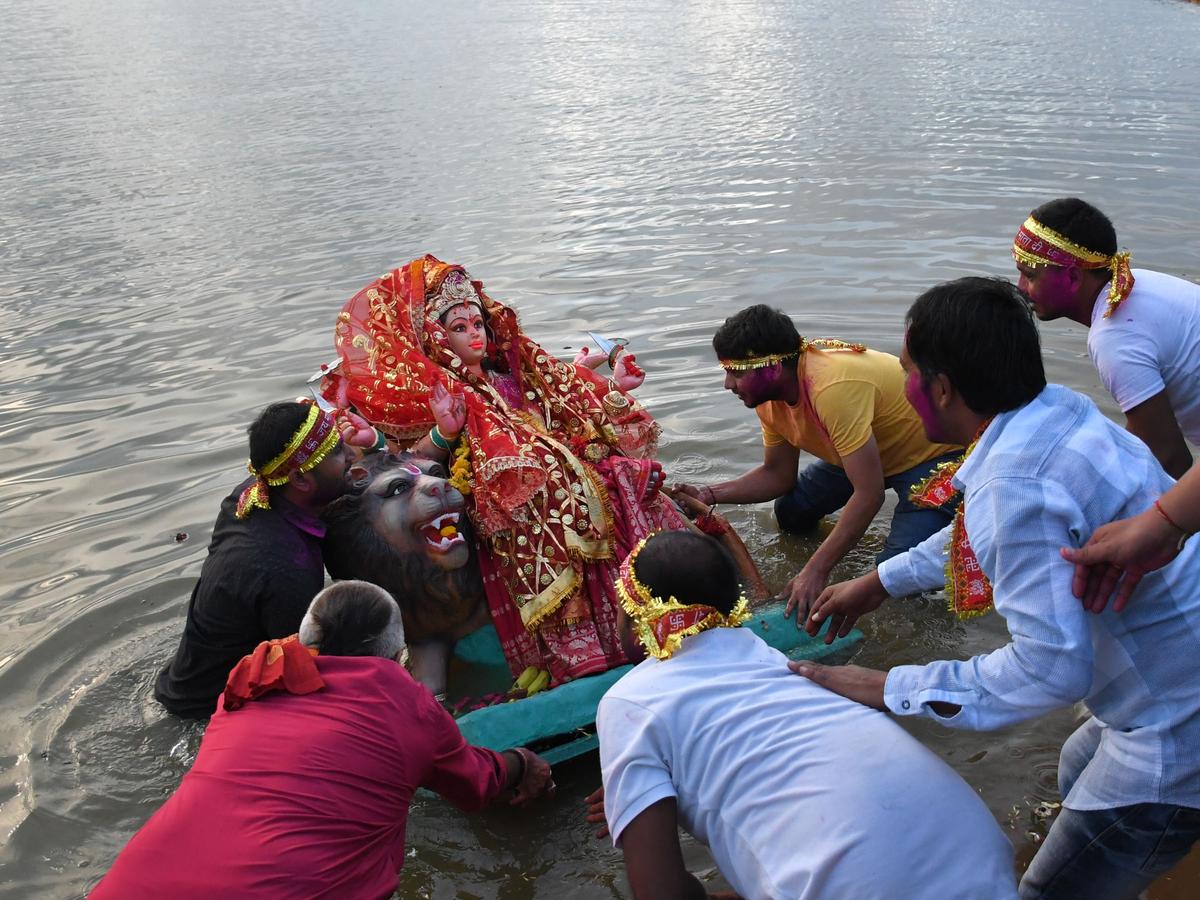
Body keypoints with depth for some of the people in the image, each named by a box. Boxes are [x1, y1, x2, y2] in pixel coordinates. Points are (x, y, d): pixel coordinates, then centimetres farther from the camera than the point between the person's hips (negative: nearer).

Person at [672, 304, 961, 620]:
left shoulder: (833, 389, -39)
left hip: (933, 452, -8)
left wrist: (816, 571, -37)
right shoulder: (769, 394, -11)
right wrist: (709, 494, -11)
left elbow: (868, 494, -37)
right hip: (868, 450, 8)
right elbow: (777, 475, 2)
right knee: (791, 514, 5)